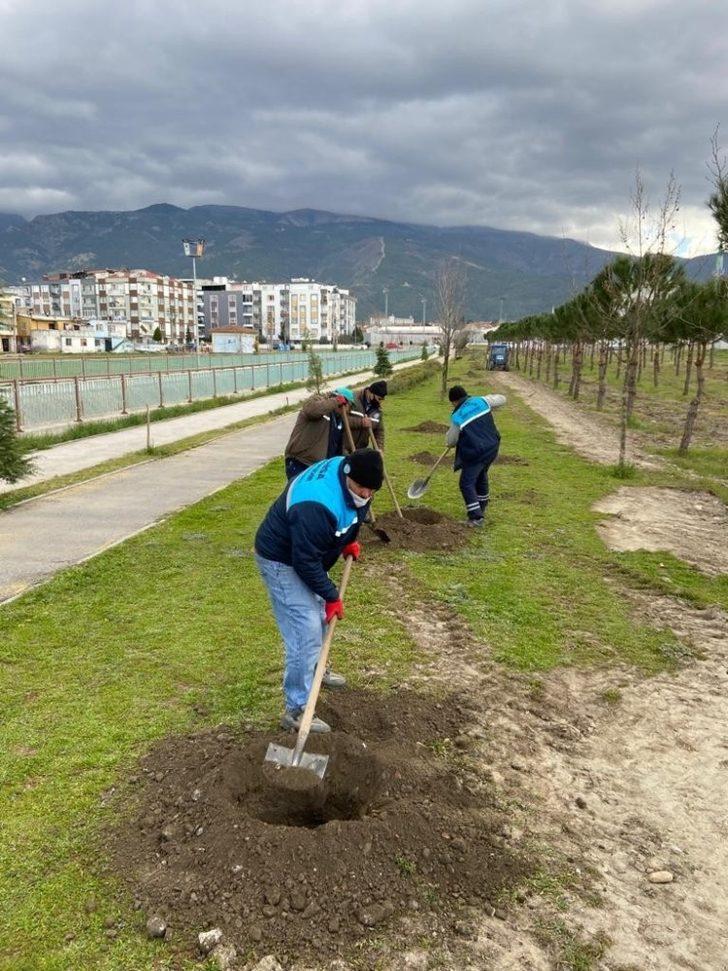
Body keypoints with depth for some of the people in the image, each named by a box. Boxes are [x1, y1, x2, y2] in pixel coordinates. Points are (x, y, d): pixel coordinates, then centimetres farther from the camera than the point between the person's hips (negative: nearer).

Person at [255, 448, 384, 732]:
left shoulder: (346, 471, -10)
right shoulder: (316, 506, -39)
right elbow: (306, 561, -31)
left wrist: (350, 540, 5)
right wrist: (331, 596, -21)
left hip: (305, 553, 10)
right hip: (283, 561, -10)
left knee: (319, 616, 24)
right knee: (306, 632, -13)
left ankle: (316, 669, 47)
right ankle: (296, 710, -5)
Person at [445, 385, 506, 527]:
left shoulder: (457, 417, -12)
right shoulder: (482, 401, -1)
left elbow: (450, 441, -2)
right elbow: (502, 399, 15)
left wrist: (449, 442, 21)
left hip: (475, 453, -7)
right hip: (492, 448, 7)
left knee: (467, 483, 0)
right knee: (481, 476, 27)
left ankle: (476, 517, -7)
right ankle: (481, 507, 42)